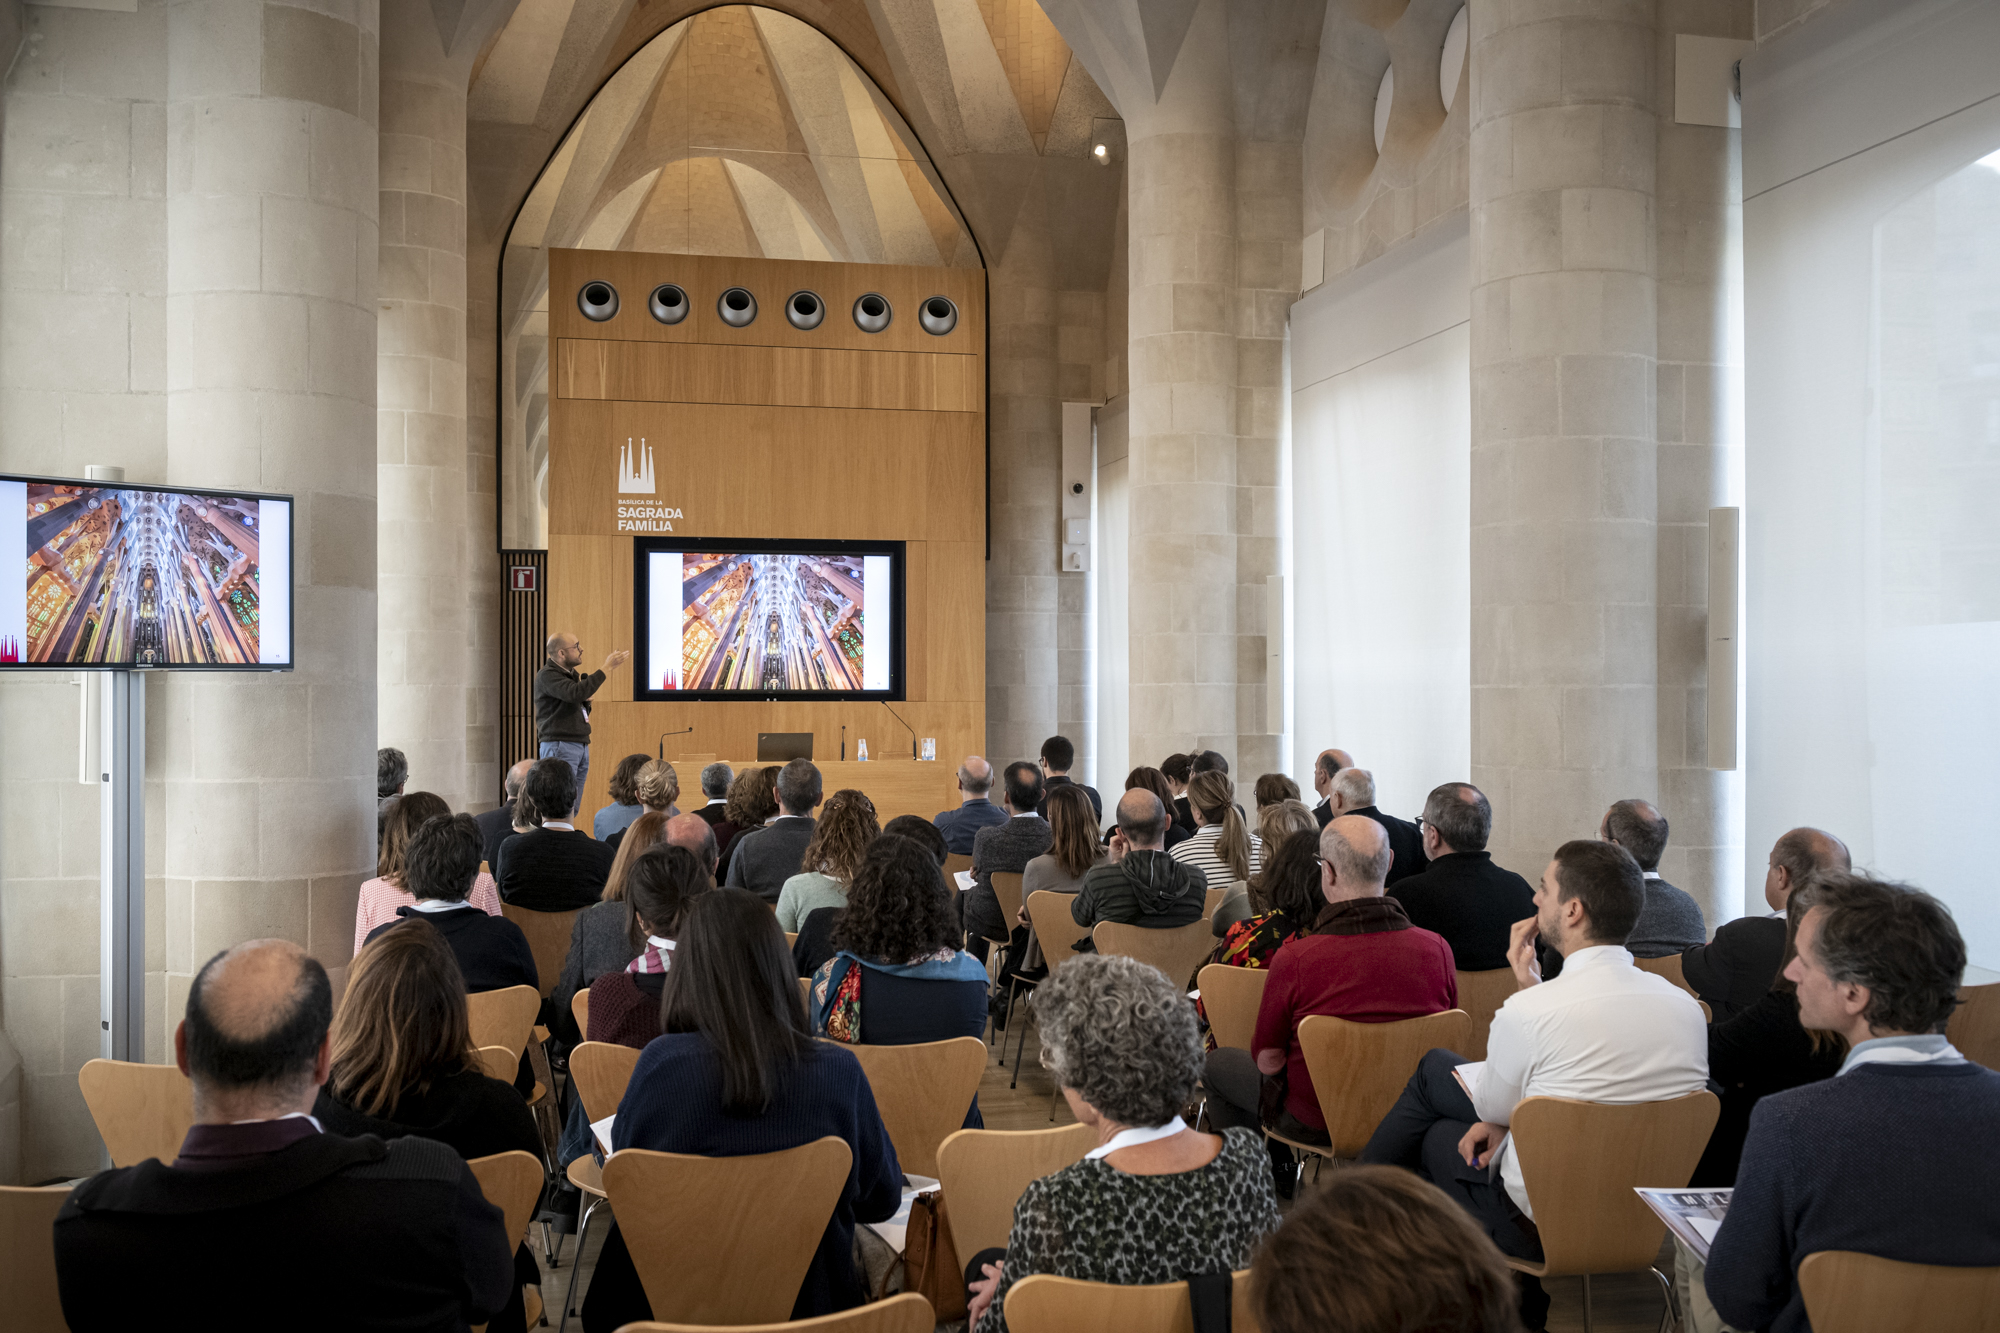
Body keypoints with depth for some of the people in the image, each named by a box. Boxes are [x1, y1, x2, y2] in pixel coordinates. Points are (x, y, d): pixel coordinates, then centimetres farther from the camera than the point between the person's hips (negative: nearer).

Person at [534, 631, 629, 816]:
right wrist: (606, 668, -25)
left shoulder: (571, 674, 18)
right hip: (559, 745, -9)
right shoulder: (547, 676, -12)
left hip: (581, 745, 9)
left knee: (573, 809, 9)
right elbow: (575, 693, -28)